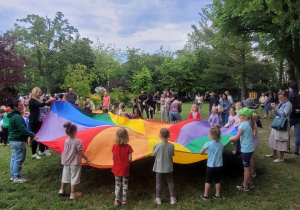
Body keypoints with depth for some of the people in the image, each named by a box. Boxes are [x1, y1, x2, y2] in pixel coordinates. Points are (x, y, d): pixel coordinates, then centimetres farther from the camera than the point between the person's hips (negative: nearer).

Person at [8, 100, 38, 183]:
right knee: (19, 159, -2)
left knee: (14, 158, 18)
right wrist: (32, 135, -23)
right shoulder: (17, 117, -21)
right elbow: (22, 129, -26)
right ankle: (17, 177, 6)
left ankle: (13, 175, 29)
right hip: (18, 141, -11)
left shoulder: (12, 116, 12)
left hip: (12, 140, 11)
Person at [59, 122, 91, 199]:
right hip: (75, 163, -6)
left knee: (65, 175, 22)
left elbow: (66, 151, 4)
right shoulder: (78, 141, -21)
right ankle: (73, 193, 14)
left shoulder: (66, 141, -4)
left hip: (66, 162, 6)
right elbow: (80, 152, -18)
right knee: (74, 177, 6)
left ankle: (62, 189, 37)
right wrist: (86, 159, -6)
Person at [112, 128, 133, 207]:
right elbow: (130, 159, -13)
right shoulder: (128, 147, -16)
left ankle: (116, 201, 20)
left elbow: (112, 157, -3)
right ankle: (124, 201, 21)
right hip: (125, 169, -2)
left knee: (117, 185, 15)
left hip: (117, 169, 2)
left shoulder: (115, 146, -10)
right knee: (125, 185, 14)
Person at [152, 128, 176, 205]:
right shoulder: (171, 145, -13)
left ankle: (158, 199, 17)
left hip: (159, 167, -1)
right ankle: (172, 198, 20)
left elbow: (153, 154, -4)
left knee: (158, 183, 11)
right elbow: (172, 154, 0)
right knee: (170, 182, 16)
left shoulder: (157, 145, -17)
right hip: (168, 167, 1)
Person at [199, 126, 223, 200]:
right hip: (219, 165, 4)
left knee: (208, 181, 11)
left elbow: (201, 152, -12)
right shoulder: (221, 144, -3)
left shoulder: (208, 144, -17)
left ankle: (205, 195, 19)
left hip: (210, 166, -4)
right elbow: (221, 154, 7)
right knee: (217, 181, 16)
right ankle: (217, 195, 26)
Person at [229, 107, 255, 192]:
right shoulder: (248, 123, 7)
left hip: (246, 149, -9)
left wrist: (231, 138, -3)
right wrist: (234, 137, 10)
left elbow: (236, 137, -21)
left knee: (246, 168, 2)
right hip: (250, 148, 9)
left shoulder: (243, 125, -20)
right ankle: (250, 182, 36)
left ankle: (245, 186, 14)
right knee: (248, 166, 22)